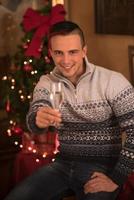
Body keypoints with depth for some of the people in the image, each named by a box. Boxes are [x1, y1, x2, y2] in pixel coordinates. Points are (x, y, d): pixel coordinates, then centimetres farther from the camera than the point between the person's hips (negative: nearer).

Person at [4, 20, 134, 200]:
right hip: (63, 163, 4)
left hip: (102, 167, -3)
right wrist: (38, 120, -40)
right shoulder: (46, 83, 2)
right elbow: (33, 121, -16)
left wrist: (116, 178, -16)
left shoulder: (112, 81, -11)